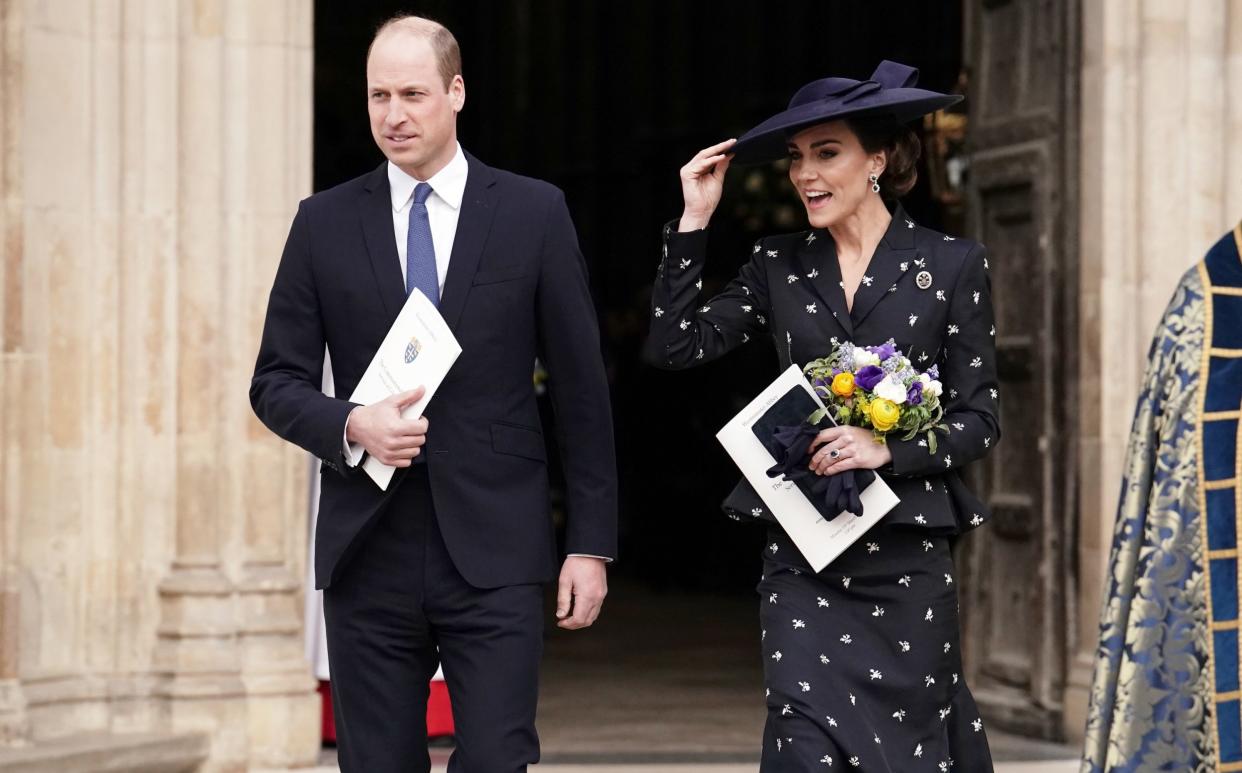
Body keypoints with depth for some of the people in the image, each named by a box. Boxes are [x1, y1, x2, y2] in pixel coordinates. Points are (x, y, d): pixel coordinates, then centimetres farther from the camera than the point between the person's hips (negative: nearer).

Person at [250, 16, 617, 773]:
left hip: (494, 553, -2)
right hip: (370, 555, 2)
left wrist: (591, 543, 1)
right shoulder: (325, 223, 6)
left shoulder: (534, 213, 3)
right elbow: (276, 382, 8)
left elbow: (581, 387, 4)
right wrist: (350, 425, -14)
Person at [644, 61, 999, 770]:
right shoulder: (779, 267, 9)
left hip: (906, 551, -1)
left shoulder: (952, 266, 1)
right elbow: (676, 346, 0)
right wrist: (694, 223, -3)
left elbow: (979, 420, 0)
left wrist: (887, 450, -16)